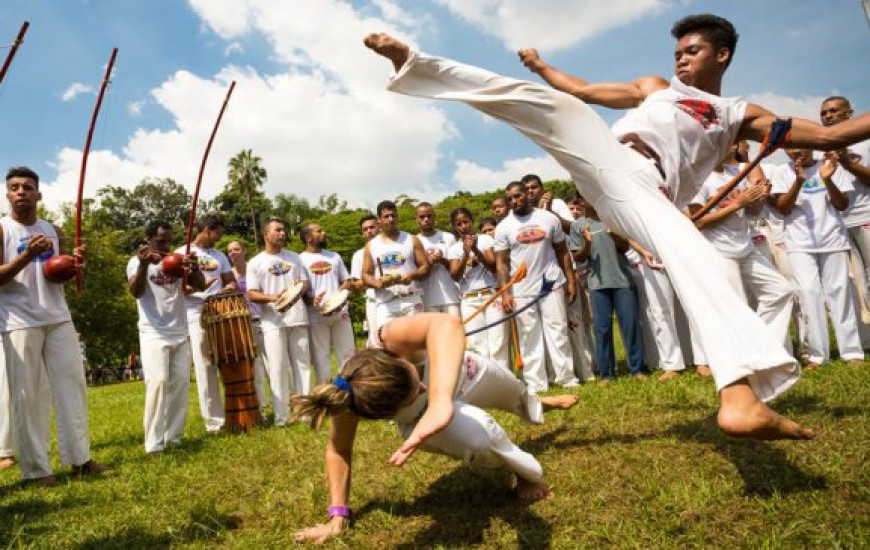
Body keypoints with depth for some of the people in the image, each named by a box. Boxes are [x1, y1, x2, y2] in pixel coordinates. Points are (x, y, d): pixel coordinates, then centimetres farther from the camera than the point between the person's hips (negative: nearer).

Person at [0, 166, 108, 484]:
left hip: (58, 318, 5)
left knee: (72, 384, 3)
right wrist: (27, 255, -23)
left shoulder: (53, 231, 13)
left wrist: (74, 263, -2)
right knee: (27, 395, -2)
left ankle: (79, 457, 10)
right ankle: (35, 468, 4)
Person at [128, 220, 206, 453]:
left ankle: (173, 437, 13)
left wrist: (194, 268, -25)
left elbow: (200, 286, -4)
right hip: (153, 334, -4)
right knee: (158, 382, -15)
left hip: (180, 333, 4)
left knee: (180, 383, 4)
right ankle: (154, 444, -10)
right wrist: (144, 264, -34)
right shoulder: (137, 261, -1)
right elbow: (136, 292, -18)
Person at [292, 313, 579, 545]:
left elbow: (447, 325, -73)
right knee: (477, 435, -31)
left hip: (461, 373, 1)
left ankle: (540, 403, 67)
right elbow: (338, 449, -21)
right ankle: (529, 474, 4)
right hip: (421, 418, 0)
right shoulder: (349, 400, -40)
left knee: (515, 395, 27)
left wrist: (439, 404, -86)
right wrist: (338, 516, -20)